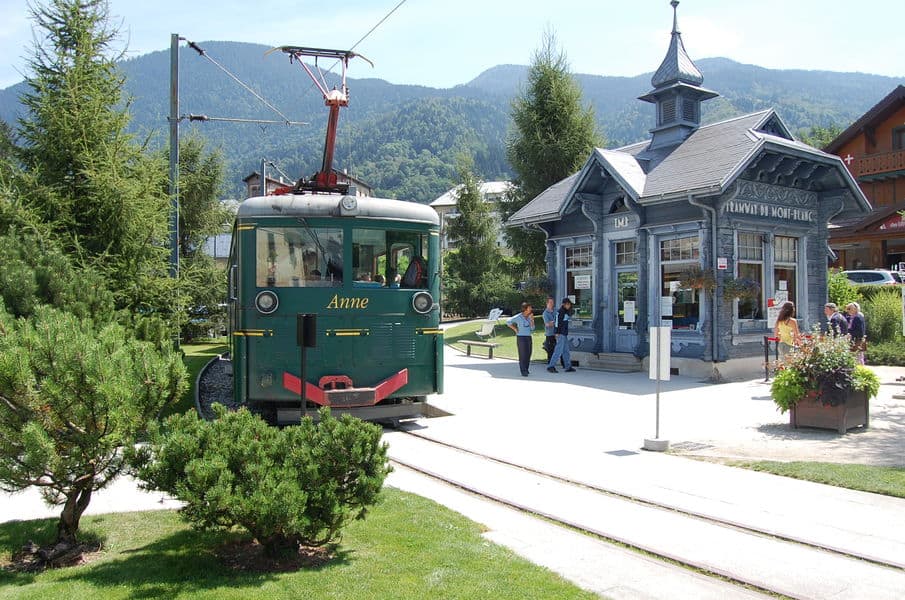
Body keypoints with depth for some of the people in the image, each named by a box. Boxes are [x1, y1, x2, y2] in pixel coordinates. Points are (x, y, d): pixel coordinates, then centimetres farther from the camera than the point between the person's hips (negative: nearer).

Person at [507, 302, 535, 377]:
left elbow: (532, 328, 6)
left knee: (528, 354, 7)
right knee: (523, 355, -4)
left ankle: (526, 370, 20)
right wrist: (515, 329, -10)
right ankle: (523, 371, 1)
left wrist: (531, 320, -5)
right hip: (521, 337, -6)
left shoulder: (529, 317, 10)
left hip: (529, 337, 6)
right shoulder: (519, 317, -9)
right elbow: (508, 322, -14)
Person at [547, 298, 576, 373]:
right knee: (559, 350, -11)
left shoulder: (566, 312, 17)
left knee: (566, 351, 12)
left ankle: (568, 367, 18)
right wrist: (557, 333, -21)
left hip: (564, 334, 10)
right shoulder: (560, 311, -12)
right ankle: (551, 366, -9)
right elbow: (557, 322, -18)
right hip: (560, 334, -10)